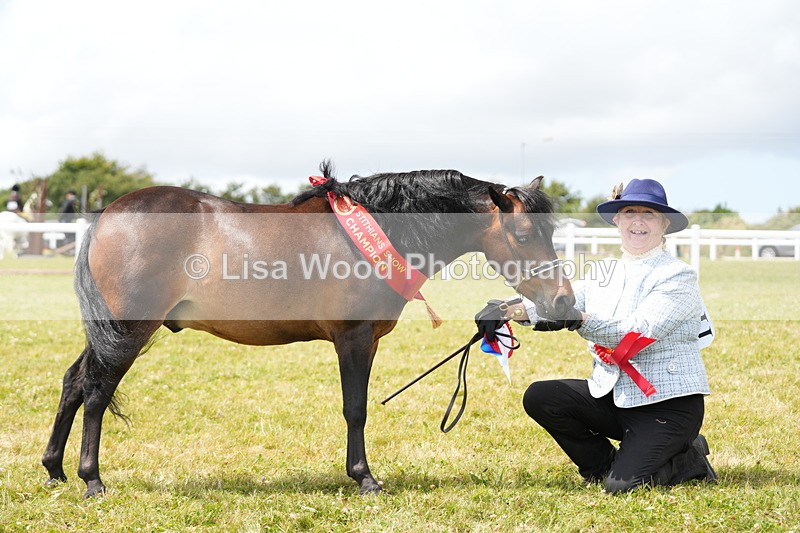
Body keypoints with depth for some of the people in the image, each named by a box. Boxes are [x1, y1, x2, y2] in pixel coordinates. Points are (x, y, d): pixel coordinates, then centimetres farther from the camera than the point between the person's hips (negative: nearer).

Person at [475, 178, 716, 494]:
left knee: (621, 486, -21)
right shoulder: (604, 273, 11)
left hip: (668, 402, -6)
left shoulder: (679, 276, -9)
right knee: (539, 397, -12)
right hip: (614, 396, 7)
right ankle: (609, 465, 6)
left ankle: (689, 460, 10)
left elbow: (639, 332, -22)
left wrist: (578, 320, -34)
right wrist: (508, 309, -21)